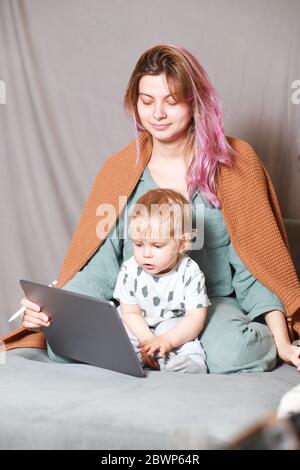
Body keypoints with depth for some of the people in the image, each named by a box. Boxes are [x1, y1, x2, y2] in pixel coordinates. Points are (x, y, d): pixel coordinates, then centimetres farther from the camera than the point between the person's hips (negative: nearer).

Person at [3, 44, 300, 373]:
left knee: (233, 355, -36)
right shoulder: (119, 170, 2)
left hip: (214, 302, -2)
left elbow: (255, 263, -2)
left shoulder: (233, 161, -1)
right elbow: (98, 266, -2)